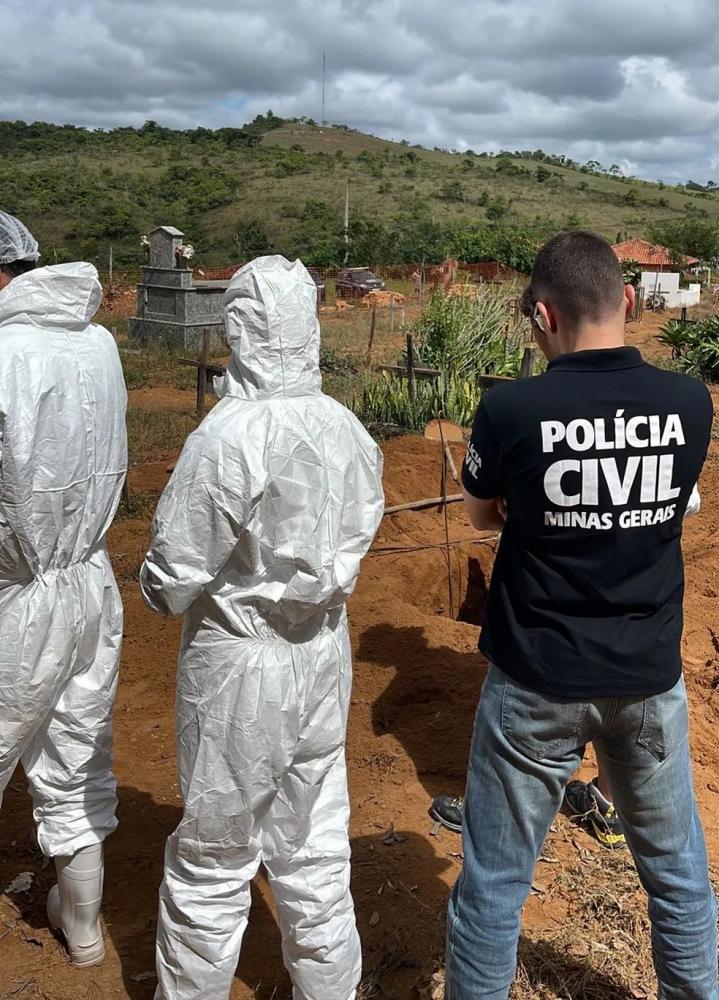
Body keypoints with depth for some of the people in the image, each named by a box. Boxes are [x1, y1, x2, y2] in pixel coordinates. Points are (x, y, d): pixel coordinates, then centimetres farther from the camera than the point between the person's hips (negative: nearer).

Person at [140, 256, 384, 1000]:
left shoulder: (227, 436, -23)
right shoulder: (348, 429, -6)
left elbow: (174, 578, -17)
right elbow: (356, 538, 3)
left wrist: (159, 590, 4)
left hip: (238, 661, -5)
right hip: (324, 652, 5)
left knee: (213, 859, 14)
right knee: (314, 848, 20)